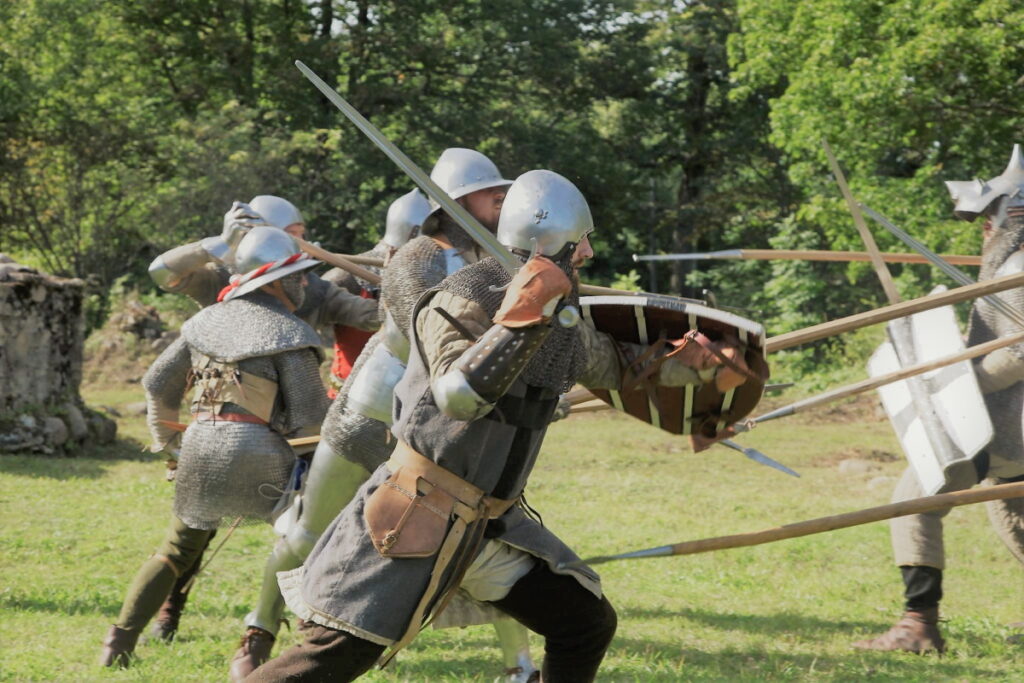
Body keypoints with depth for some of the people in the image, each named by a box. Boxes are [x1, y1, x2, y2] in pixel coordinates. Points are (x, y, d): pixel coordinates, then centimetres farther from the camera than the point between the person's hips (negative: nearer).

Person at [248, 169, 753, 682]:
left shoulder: (561, 317, 7)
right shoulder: (465, 300, -17)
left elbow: (616, 364, 28)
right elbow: (457, 395, -34)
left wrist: (701, 366, 24)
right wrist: (521, 318, -36)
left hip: (491, 521, 8)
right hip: (414, 518, -8)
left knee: (588, 625, 5)